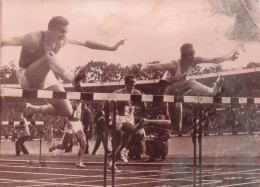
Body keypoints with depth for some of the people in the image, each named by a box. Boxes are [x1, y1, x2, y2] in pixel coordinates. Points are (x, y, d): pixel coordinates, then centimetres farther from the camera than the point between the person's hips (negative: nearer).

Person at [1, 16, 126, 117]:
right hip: (28, 79, -6)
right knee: (49, 55, -34)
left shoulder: (62, 40, -5)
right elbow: (16, 41, -42)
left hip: (46, 79, 7)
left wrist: (112, 48, 4)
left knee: (67, 112, -2)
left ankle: (34, 109, 18)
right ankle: (74, 80, -51)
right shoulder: (36, 38, -23)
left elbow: (86, 44, 2)